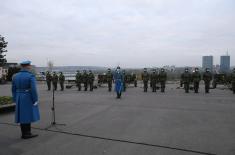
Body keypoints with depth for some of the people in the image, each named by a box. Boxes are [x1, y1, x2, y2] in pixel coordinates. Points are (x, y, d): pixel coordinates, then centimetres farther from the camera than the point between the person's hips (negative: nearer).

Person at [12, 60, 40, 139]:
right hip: (29, 99, -6)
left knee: (22, 116, 11)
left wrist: (16, 100, 15)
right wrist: (35, 101, -12)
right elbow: (33, 90, -19)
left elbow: (13, 89, 9)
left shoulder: (15, 76, 6)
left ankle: (24, 133, 19)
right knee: (28, 115, 1)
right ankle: (27, 134, 7)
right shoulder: (31, 76, -14)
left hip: (20, 99, 7)